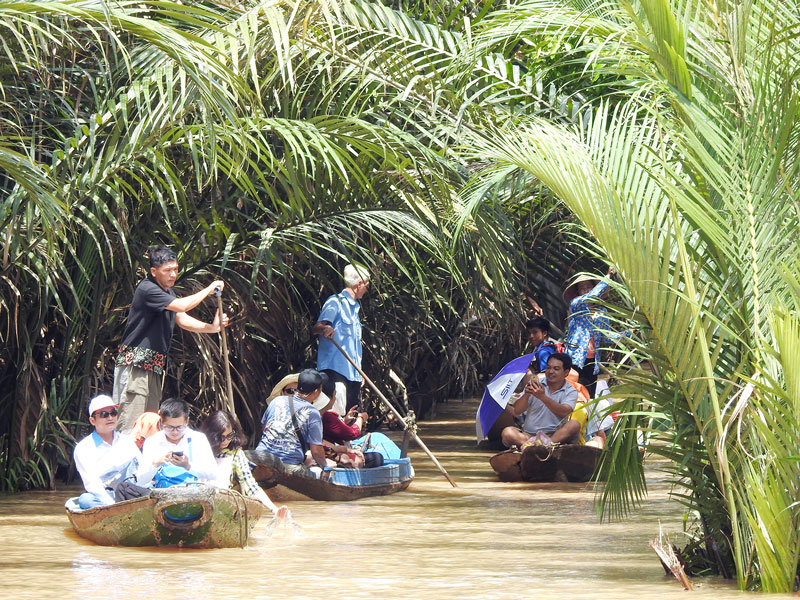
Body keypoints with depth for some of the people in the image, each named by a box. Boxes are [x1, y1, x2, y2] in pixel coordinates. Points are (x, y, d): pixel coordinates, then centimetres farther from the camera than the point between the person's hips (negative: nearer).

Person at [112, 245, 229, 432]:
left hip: (153, 366, 10)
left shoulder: (168, 291, 16)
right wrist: (209, 290, -11)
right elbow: (181, 306, -22)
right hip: (135, 362, -10)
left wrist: (211, 327, -2)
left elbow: (182, 320, 13)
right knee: (131, 419, -15)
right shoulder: (147, 289, -15)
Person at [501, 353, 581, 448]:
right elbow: (516, 412, 3)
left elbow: (564, 413, -16)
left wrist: (543, 397, -27)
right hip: (529, 434, 1)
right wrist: (526, 395, -17)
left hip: (555, 435, -1)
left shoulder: (570, 392, 6)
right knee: (507, 432, -28)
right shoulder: (536, 385, 11)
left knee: (574, 424, -29)